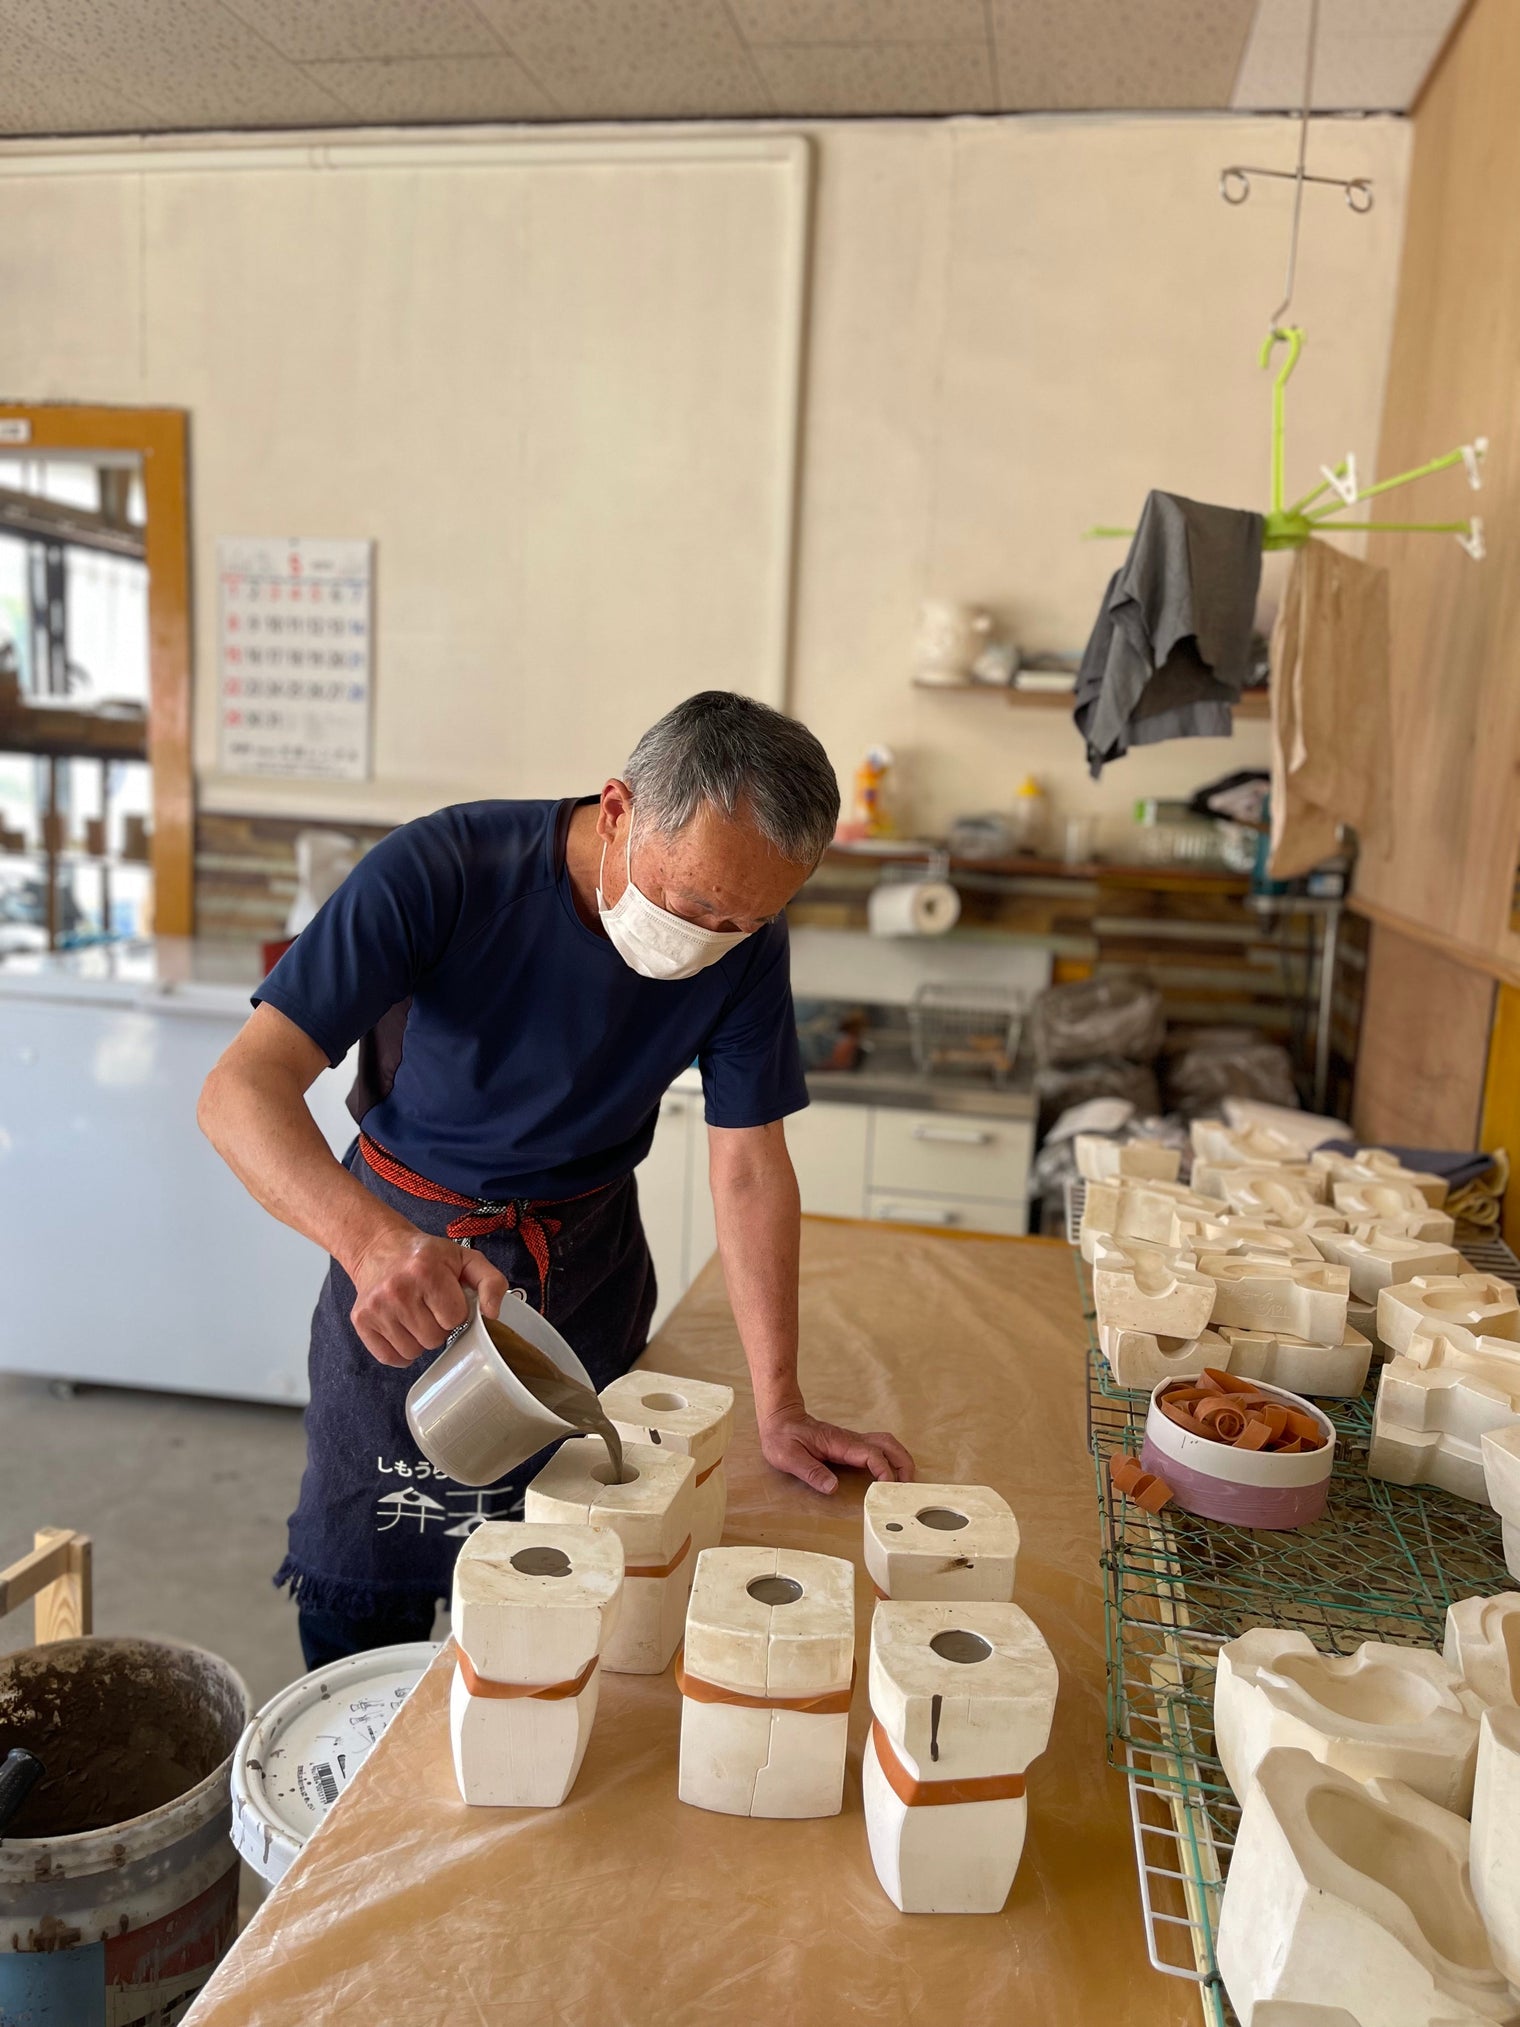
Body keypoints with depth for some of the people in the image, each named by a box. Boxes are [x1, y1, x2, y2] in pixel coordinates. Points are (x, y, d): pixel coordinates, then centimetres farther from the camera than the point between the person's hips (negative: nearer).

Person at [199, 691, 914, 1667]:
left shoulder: (747, 942, -17)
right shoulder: (441, 873, -28)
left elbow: (750, 1166, -10)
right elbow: (243, 1089, -33)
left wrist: (780, 1410, -13)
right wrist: (372, 1240, -52)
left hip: (589, 1262, 3)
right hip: (404, 1248, -2)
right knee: (359, 1613, 10)